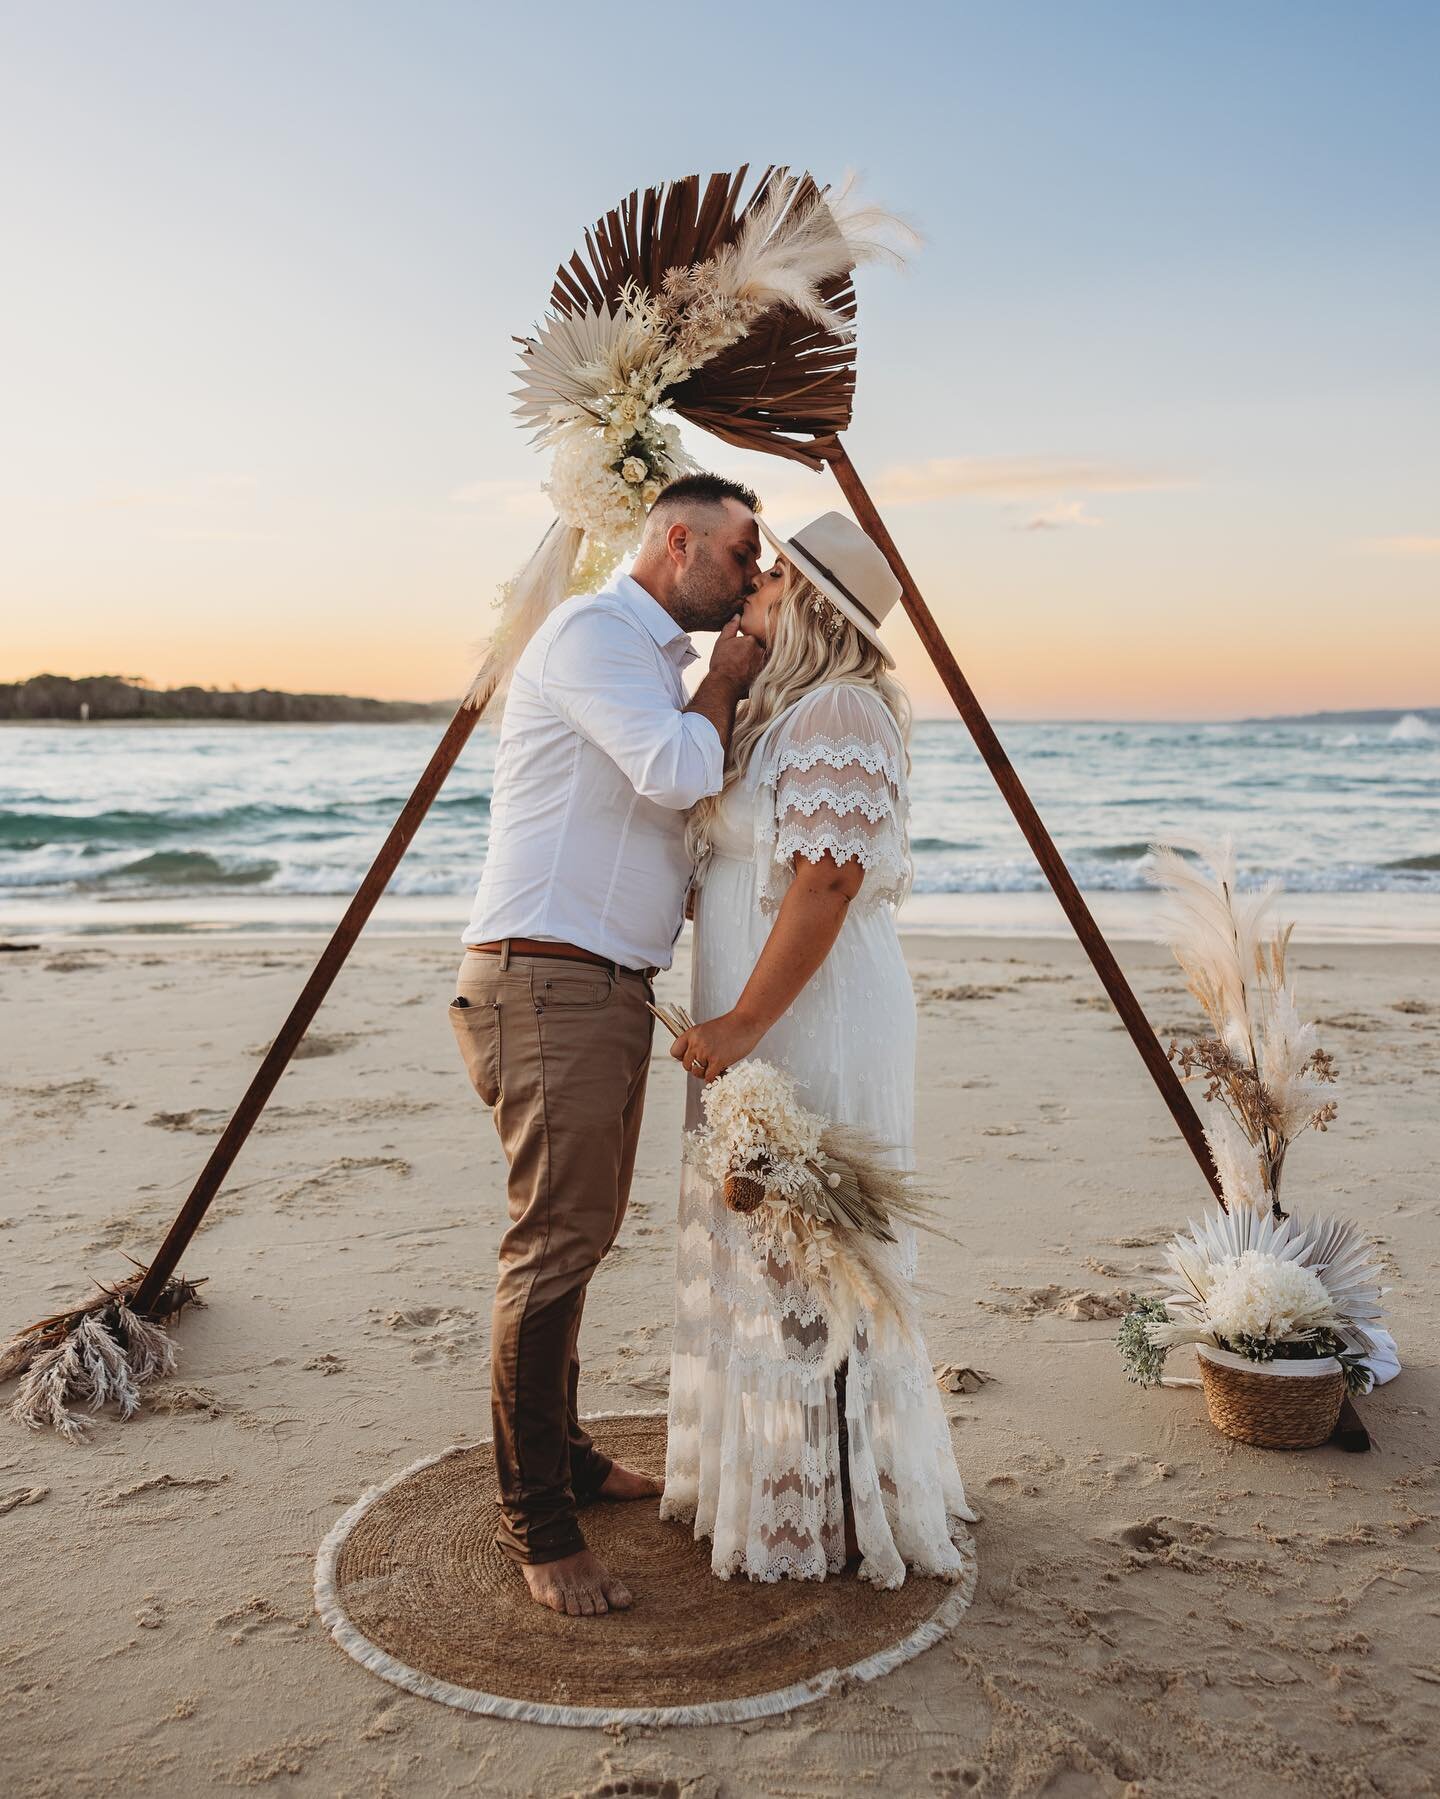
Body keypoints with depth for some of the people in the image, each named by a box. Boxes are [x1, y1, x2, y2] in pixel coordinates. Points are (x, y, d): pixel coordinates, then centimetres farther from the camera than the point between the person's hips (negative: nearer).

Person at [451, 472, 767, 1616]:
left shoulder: (659, 663, 23)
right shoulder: (591, 632, -8)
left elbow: (696, 801, 26)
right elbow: (676, 771, -21)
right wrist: (725, 679, -5)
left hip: (613, 987, 10)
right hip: (548, 982, -10)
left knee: (582, 1236, 16)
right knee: (554, 1246, -7)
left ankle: (565, 1458, 29)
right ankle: (535, 1521, 3)